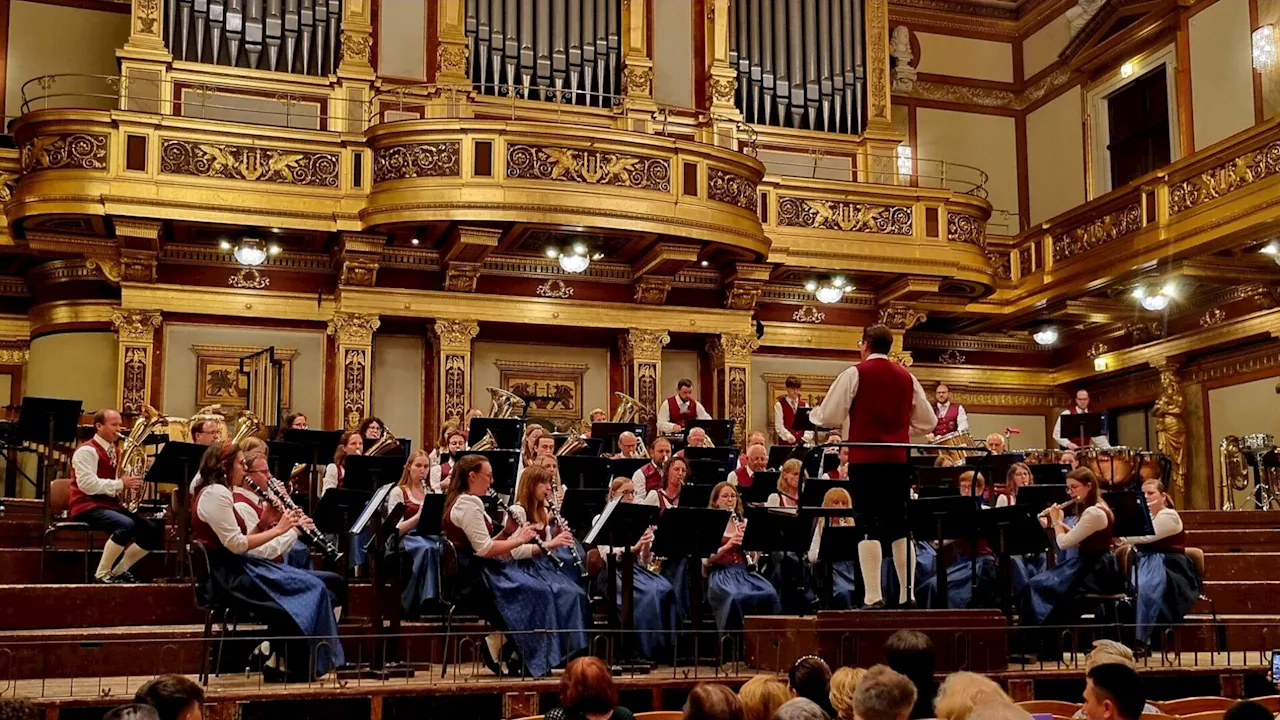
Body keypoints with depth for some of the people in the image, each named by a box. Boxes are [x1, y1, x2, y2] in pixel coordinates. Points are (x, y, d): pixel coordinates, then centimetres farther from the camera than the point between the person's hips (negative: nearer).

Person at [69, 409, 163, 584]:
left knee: (153, 530, -3)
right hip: (88, 507, -9)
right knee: (126, 525, -34)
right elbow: (87, 484, -22)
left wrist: (132, 483, -2)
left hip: (112, 505, 9)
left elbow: (123, 481, 20)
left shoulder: (115, 451, 18)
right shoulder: (87, 450, -10)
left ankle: (119, 570, 7)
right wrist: (120, 484, -24)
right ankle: (101, 574, -21)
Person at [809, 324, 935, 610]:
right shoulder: (906, 377, 10)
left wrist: (812, 413, 16)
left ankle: (873, 597, -9)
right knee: (900, 527, 10)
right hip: (898, 459, 4)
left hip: (865, 459, -4)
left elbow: (828, 417, -6)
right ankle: (907, 594, 12)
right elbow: (927, 422, 14)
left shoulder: (855, 374, -4)